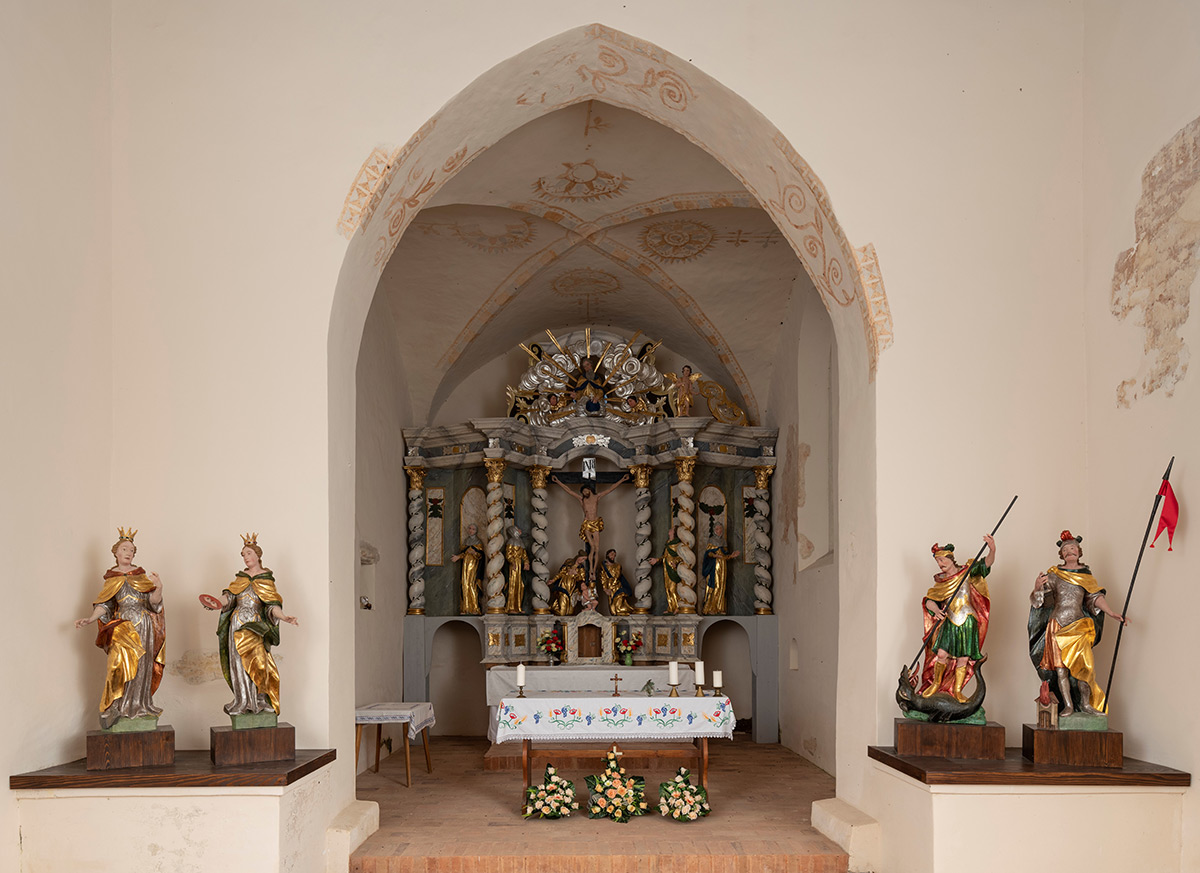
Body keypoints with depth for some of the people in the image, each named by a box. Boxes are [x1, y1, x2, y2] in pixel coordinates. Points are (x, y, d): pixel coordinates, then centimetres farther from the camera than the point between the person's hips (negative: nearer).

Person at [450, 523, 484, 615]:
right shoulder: (466, 541, 20)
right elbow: (463, 552, 20)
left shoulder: (478, 542, 4)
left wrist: (475, 553, -21)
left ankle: (474, 609, -14)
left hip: (474, 565, -5)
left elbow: (481, 555, -3)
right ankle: (466, 609, -3)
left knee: (472, 584, -14)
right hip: (465, 565, 5)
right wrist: (458, 556, 2)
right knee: (465, 585, -3)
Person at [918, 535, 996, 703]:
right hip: (949, 621, 2)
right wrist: (936, 609, -11)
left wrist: (992, 550, -34)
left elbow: (986, 563, -14)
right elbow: (928, 600, 11)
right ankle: (936, 683, 12)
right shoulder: (940, 580, 10)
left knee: (963, 658, -2)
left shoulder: (968, 572, 0)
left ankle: (957, 690, 12)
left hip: (967, 622, -2)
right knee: (942, 653, -11)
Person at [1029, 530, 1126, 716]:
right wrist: (1037, 588, -18)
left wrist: (1111, 613, -3)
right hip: (1058, 625, -1)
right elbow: (1038, 599, 3)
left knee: (1082, 664, -10)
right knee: (1061, 667, -5)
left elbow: (1096, 597, 9)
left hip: (1079, 625, 1)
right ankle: (1068, 706, -1)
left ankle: (1085, 703, 3)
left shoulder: (1086, 575, 10)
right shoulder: (1053, 575, 5)